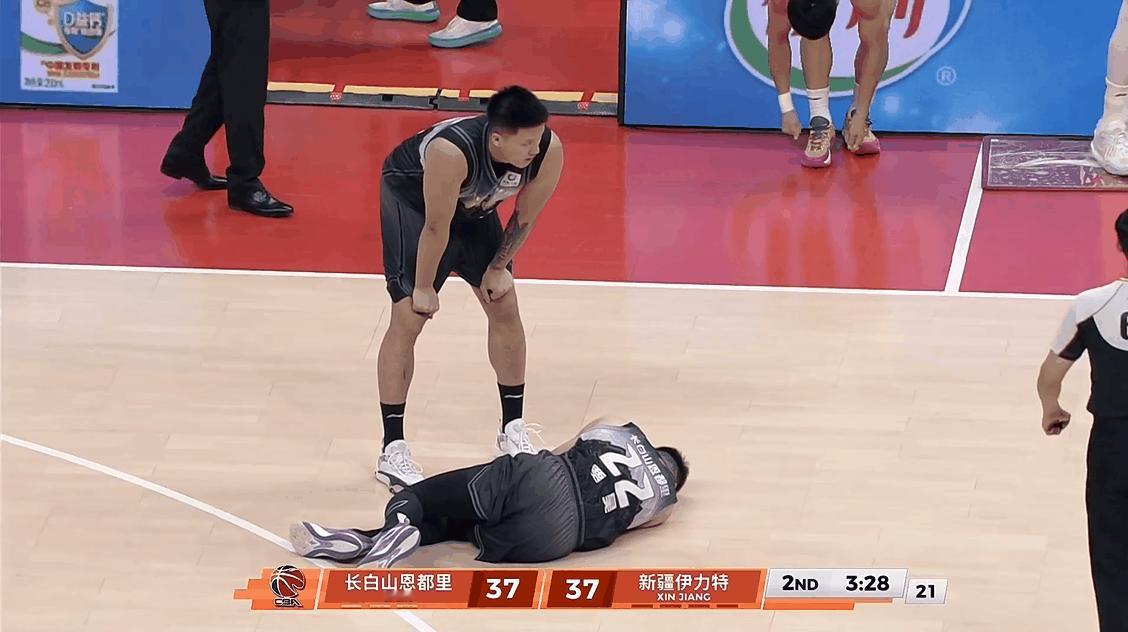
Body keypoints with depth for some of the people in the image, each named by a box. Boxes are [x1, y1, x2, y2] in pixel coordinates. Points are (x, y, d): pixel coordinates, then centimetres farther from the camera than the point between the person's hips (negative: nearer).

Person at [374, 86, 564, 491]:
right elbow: (436, 227, -30)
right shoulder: (452, 151, -44)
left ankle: (513, 428, 20)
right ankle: (392, 452, -8)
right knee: (408, 317, -11)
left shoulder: (549, 150, -29)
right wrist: (424, 288, -18)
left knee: (504, 307, 5)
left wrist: (499, 267, 0)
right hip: (410, 197, -5)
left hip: (474, 206, 5)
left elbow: (525, 217, -11)